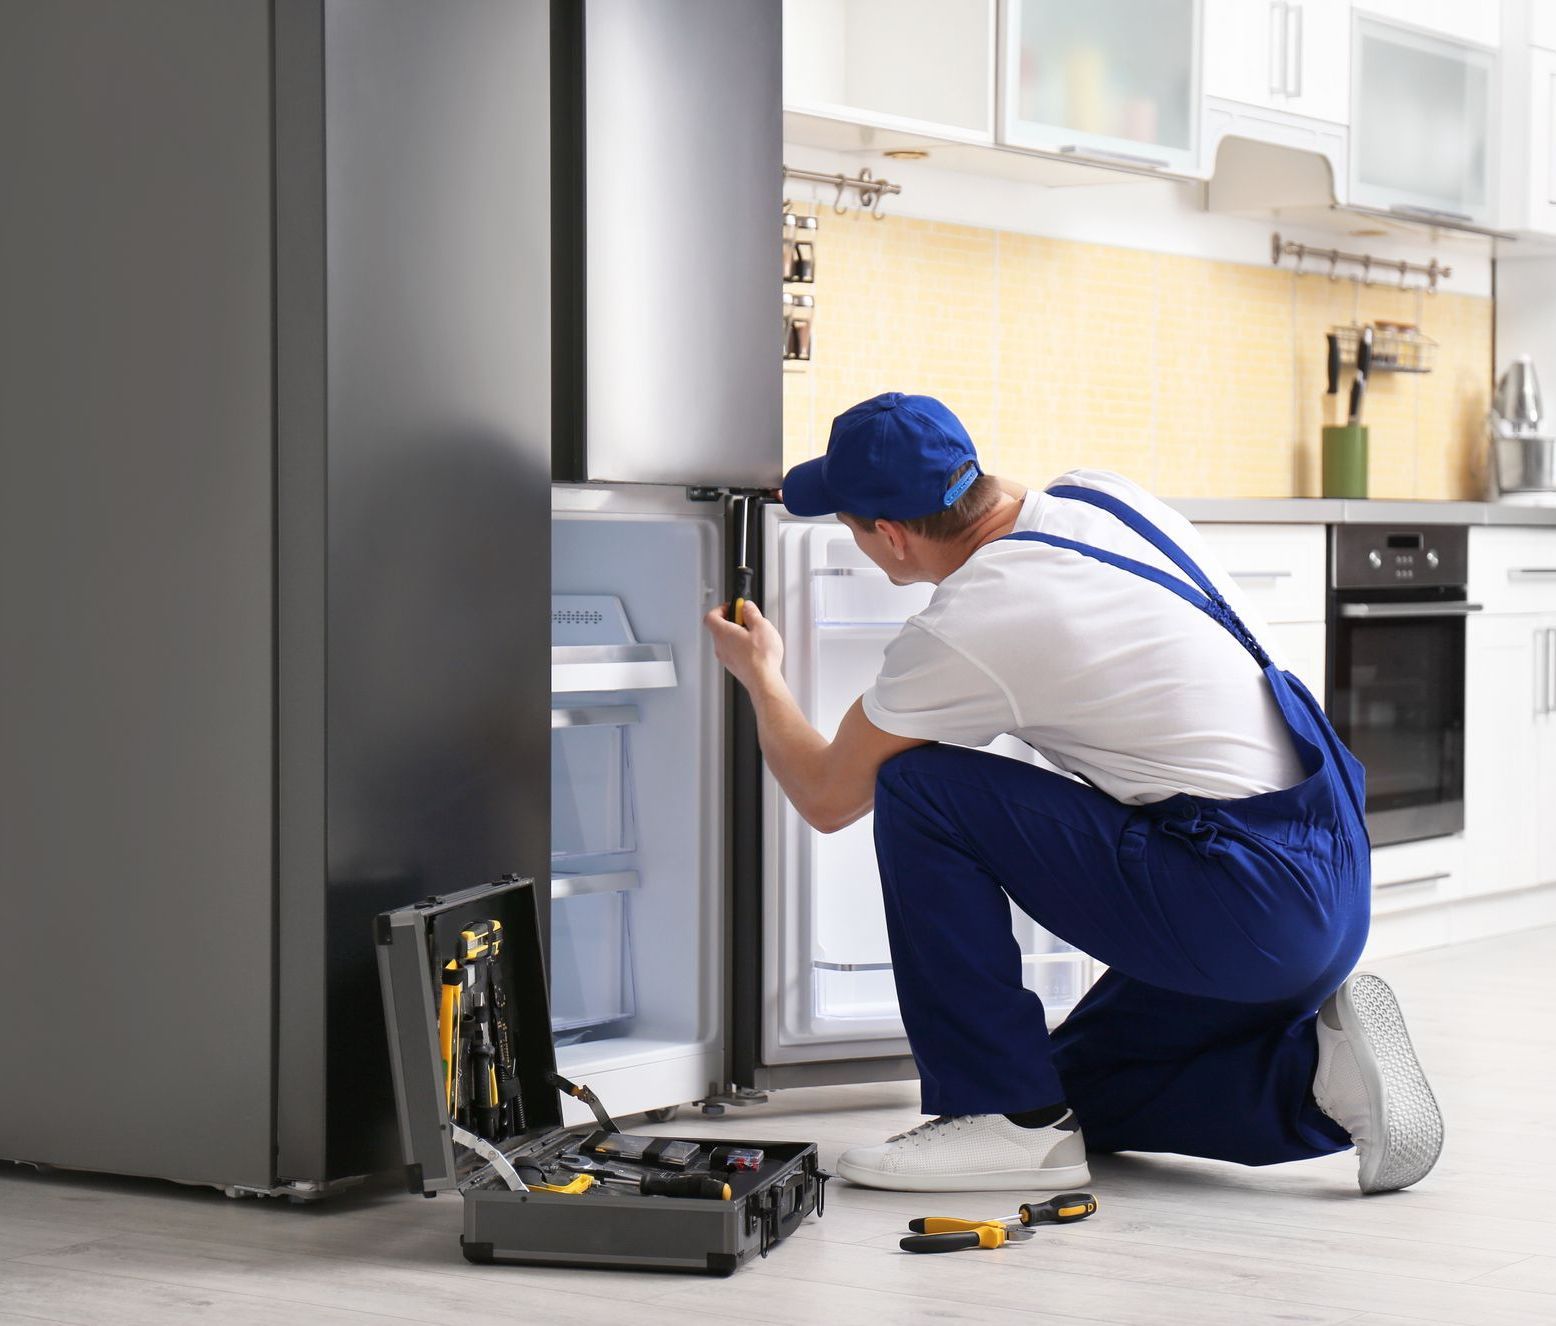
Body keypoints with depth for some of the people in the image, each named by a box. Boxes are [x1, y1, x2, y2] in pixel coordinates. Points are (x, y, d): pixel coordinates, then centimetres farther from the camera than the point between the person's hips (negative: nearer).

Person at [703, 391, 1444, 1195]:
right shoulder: (1102, 496, 7)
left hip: (1246, 911, -9)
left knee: (916, 792, -6)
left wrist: (760, 677, 21)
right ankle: (1315, 1071, 5)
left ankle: (1006, 1117, -2)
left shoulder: (961, 634, -15)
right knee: (1077, 1093, 24)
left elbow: (825, 798, 2)